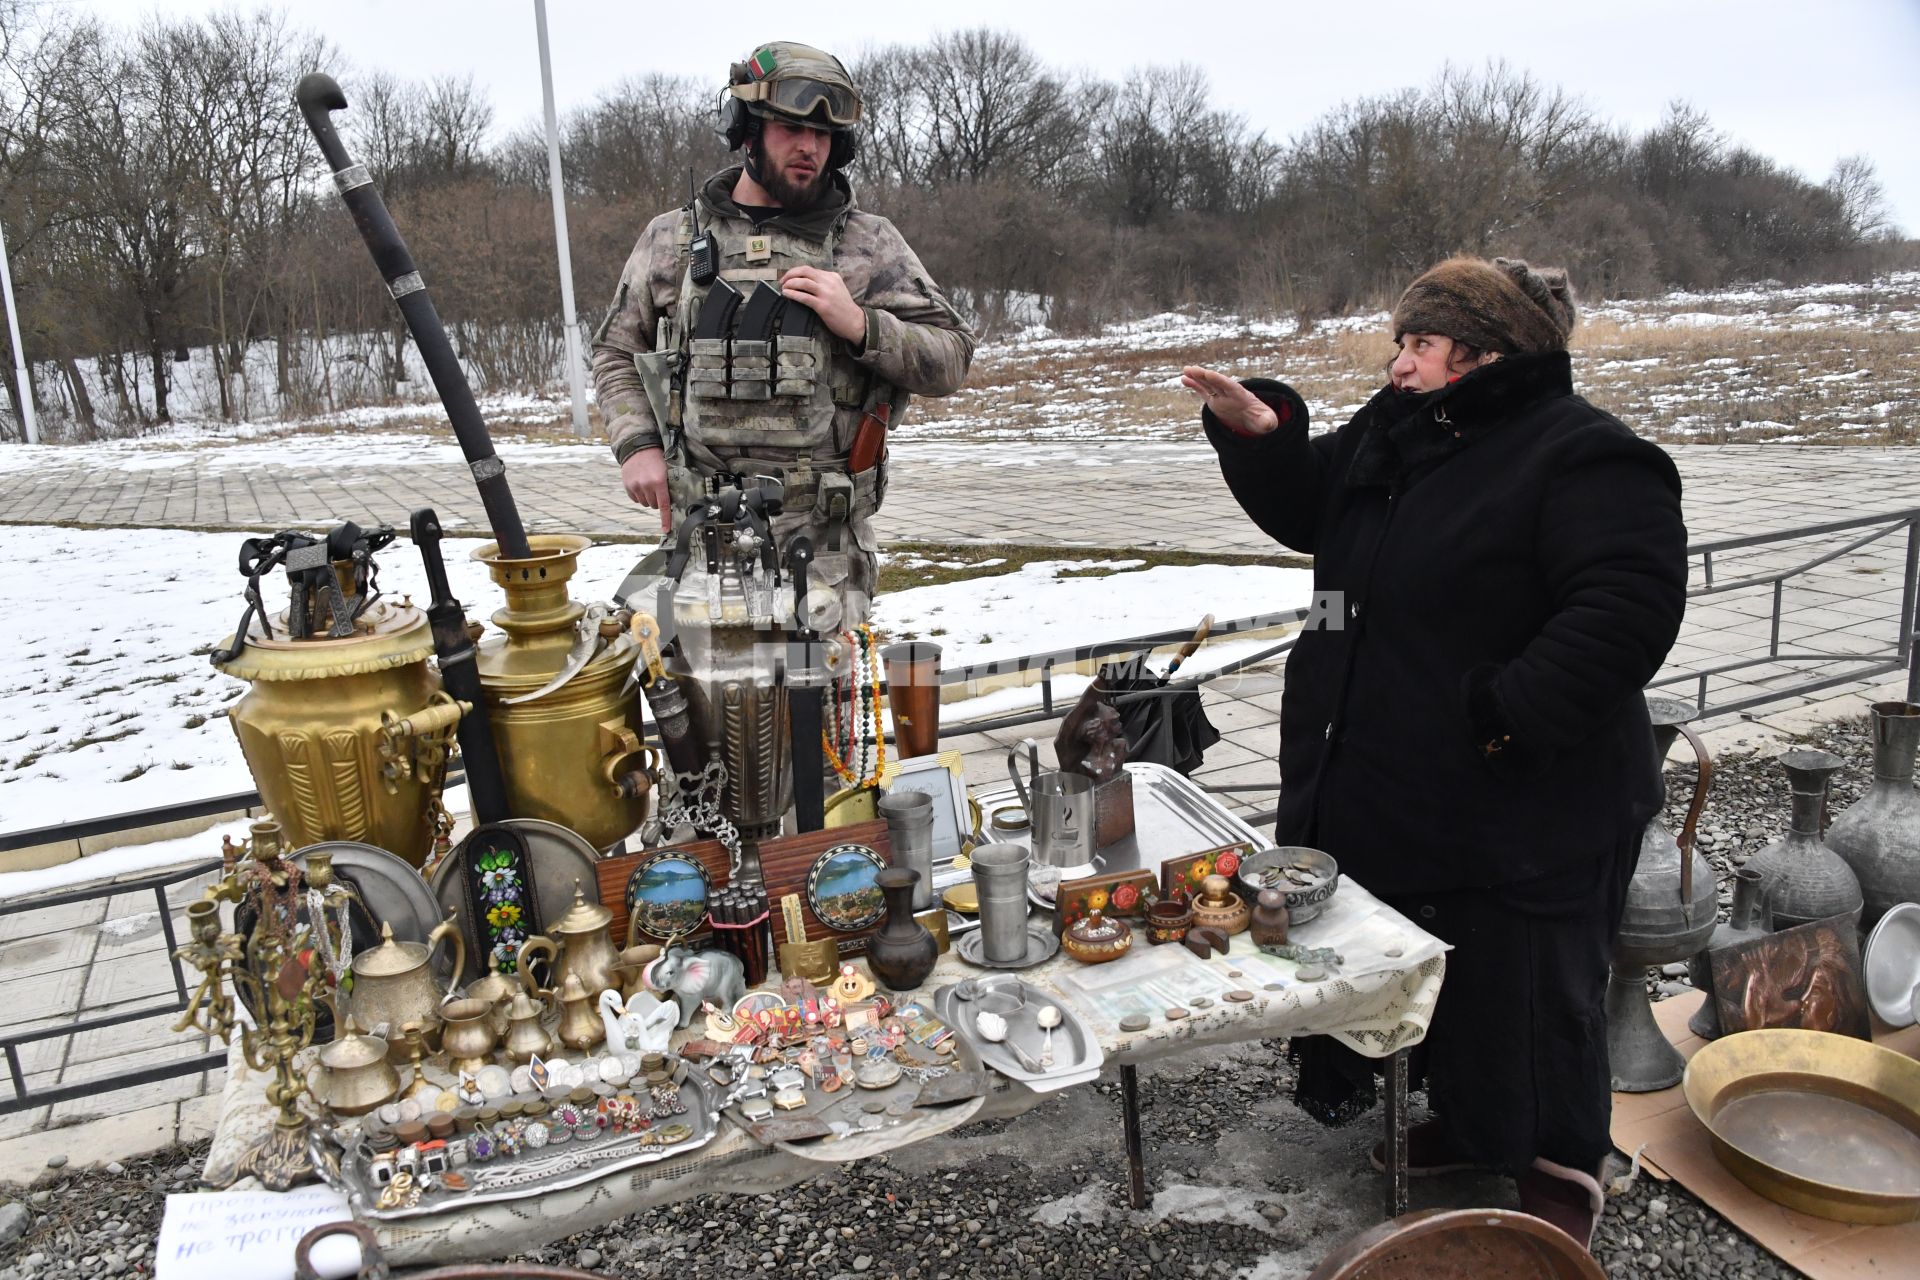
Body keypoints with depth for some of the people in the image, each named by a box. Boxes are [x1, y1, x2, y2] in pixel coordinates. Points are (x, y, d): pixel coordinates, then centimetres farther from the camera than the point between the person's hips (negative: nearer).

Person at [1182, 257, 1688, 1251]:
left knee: (1523, 989, 7)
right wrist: (1256, 432, -1)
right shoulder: (1396, 436, 9)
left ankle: (1561, 1168, 31)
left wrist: (1505, 716, -28)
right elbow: (1307, 507, 17)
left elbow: (1626, 611, -27)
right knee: (1432, 976, 22)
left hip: (1521, 811, -8)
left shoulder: (1586, 459, -17)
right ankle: (1466, 1123, 45)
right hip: (1393, 790, 8)